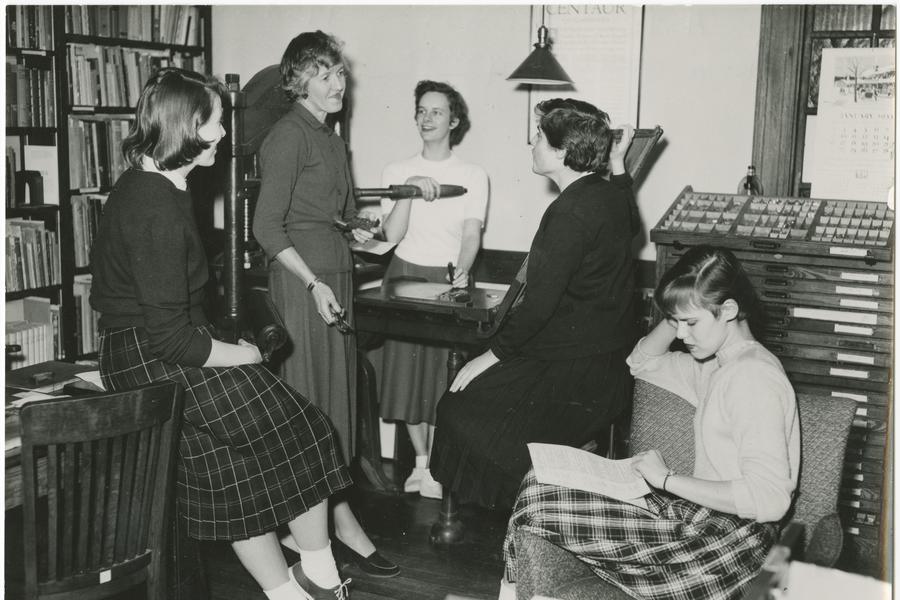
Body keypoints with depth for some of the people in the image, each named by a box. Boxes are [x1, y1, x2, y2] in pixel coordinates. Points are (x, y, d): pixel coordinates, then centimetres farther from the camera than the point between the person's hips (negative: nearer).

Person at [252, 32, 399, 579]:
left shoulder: (331, 139, 17)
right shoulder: (289, 135, -9)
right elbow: (268, 227, -15)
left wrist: (356, 229, 6)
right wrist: (315, 284, -20)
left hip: (336, 274, 9)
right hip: (303, 279, -9)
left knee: (335, 394, 10)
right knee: (313, 398, -4)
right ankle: (341, 521, -1)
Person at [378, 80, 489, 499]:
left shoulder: (474, 176, 2)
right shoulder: (397, 172, 5)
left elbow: (472, 235, -7)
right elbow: (392, 235, -4)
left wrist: (461, 269, -27)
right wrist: (408, 190, -18)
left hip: (450, 279, -1)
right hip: (405, 277, 2)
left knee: (443, 374, -4)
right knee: (407, 370, 3)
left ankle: (435, 468, 9)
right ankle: (420, 461, 19)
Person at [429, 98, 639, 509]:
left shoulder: (570, 214, -23)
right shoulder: (610, 195, 5)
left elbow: (540, 304, -23)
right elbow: (631, 226, 32)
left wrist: (493, 355, -13)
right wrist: (618, 164, 24)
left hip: (577, 375, -10)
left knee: (465, 410, -1)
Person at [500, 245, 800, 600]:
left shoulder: (754, 377, -17)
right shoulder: (718, 365, 13)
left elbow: (770, 499, -25)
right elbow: (642, 362, 30)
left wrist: (668, 480, -19)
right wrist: (678, 317, 10)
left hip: (728, 543, -10)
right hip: (699, 515, 10)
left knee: (538, 507, -15)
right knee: (540, 486, 1)